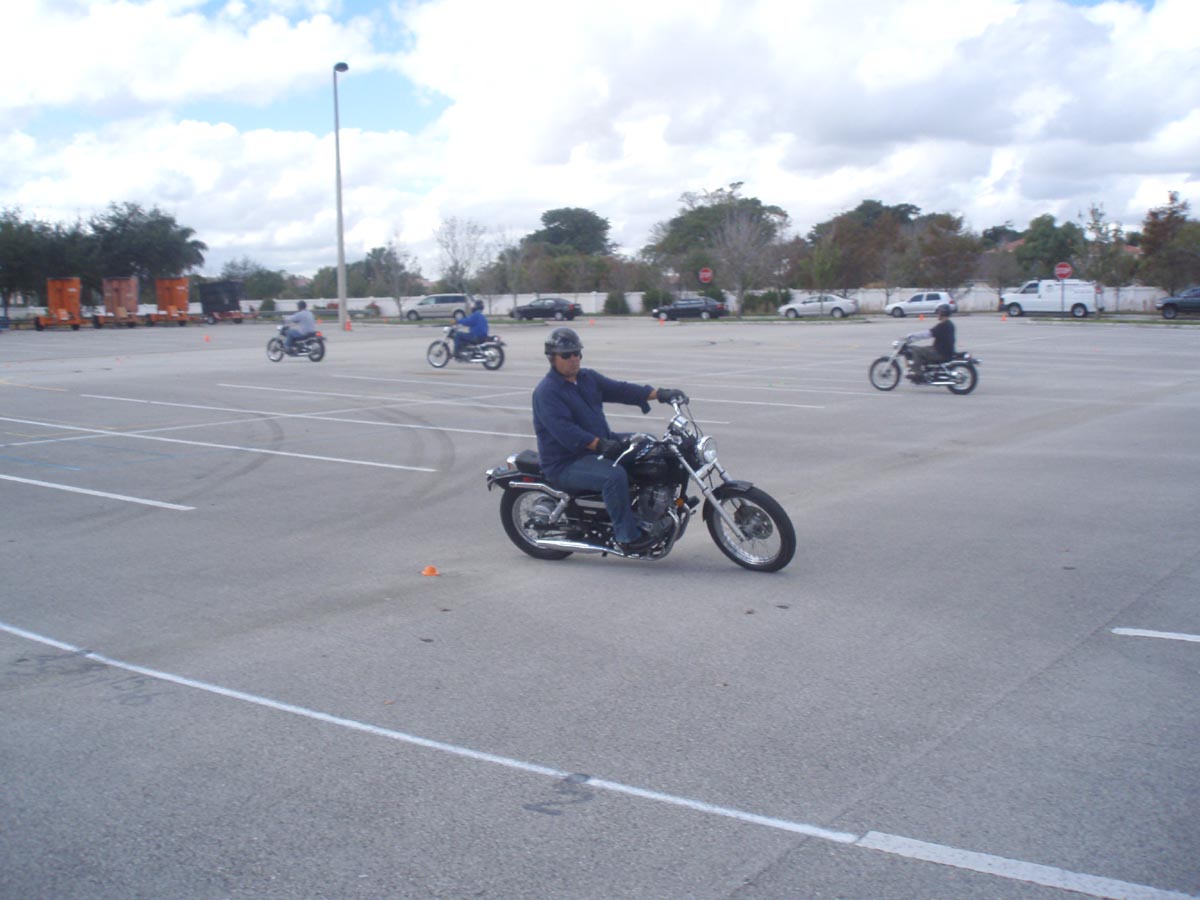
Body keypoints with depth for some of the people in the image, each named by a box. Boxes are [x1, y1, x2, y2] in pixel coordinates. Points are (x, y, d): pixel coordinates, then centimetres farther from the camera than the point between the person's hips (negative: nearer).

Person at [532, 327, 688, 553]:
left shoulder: (588, 377, 13)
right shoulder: (546, 391, -14)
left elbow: (619, 389, 6)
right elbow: (564, 430, -26)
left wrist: (658, 393, -7)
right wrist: (600, 444, -35)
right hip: (566, 463, -9)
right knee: (614, 475, -33)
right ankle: (628, 537, -23)